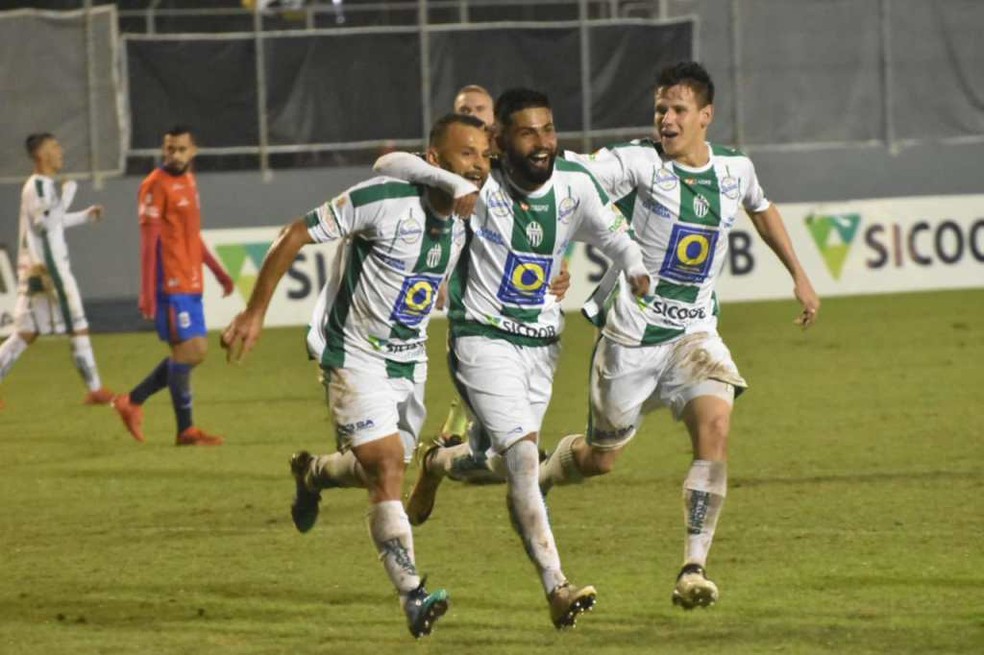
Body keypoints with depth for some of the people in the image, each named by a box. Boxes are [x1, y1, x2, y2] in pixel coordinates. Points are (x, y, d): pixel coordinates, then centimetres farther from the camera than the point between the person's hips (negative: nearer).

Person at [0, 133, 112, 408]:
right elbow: (44, 223, -23)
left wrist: (85, 216, 29)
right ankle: (95, 390, 3)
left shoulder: (41, 185, 17)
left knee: (25, 333, 7)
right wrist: (66, 197, -17)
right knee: (78, 329, -2)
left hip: (34, 268, 10)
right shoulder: (38, 186, -13)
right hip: (48, 267, -10)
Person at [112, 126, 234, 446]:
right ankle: (186, 429, 2)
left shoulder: (188, 181, 15)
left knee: (196, 352, 11)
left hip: (190, 284, 9)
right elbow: (149, 241, -16)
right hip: (170, 285, -9)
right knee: (188, 350, -7)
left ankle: (132, 401, 19)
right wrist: (147, 292, -20)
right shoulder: (156, 185, -11)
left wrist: (218, 271, 23)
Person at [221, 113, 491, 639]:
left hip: (409, 357, 7)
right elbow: (296, 235, -16)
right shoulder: (383, 200, -24)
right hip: (354, 353, -7)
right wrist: (255, 312, -13)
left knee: (381, 469, 15)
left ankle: (312, 475, 47)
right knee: (386, 464, -18)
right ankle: (413, 595, -18)